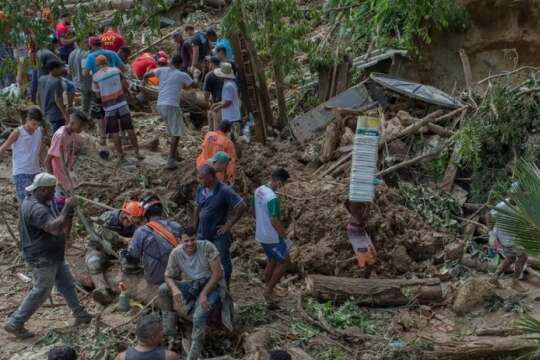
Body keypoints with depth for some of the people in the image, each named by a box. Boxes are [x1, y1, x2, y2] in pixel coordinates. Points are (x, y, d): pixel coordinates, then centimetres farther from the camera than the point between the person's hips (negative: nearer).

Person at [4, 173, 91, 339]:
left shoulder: (44, 204, 8)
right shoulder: (35, 209, -26)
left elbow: (60, 226, 13)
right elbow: (55, 228, -37)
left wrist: (69, 215, -7)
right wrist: (67, 208, -28)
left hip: (54, 256, 10)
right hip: (42, 259, -10)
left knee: (67, 285, 18)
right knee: (40, 292, -1)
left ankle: (80, 315, 30)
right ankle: (14, 324, 9)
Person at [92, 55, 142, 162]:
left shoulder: (95, 77, -5)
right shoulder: (116, 70, -1)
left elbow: (98, 94, 2)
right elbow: (126, 85, 1)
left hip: (109, 107, -1)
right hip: (122, 104, 1)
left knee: (114, 133, 7)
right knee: (129, 129, 8)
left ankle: (120, 156, 7)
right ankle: (137, 152, 9)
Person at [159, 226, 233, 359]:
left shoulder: (207, 247, -20)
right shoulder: (176, 253, -9)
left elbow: (217, 273, -20)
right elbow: (168, 276, -4)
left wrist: (204, 294, -26)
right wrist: (175, 289, -27)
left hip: (213, 285, -5)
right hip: (193, 285, 5)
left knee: (199, 316, -31)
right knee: (163, 289, -14)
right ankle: (169, 328, 1)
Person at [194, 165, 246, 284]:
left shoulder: (224, 191, -21)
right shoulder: (200, 189, -1)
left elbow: (242, 207, -21)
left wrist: (229, 225, -16)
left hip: (219, 236, -6)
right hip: (202, 234, 6)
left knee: (223, 264, 10)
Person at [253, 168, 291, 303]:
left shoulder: (258, 191, 0)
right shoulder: (273, 198, -27)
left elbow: (254, 212, 12)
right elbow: (275, 221, -26)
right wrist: (284, 235, -13)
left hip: (261, 235, 8)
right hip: (272, 237, -8)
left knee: (272, 262, 22)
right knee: (284, 262, 10)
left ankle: (268, 292, 31)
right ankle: (269, 290, 13)